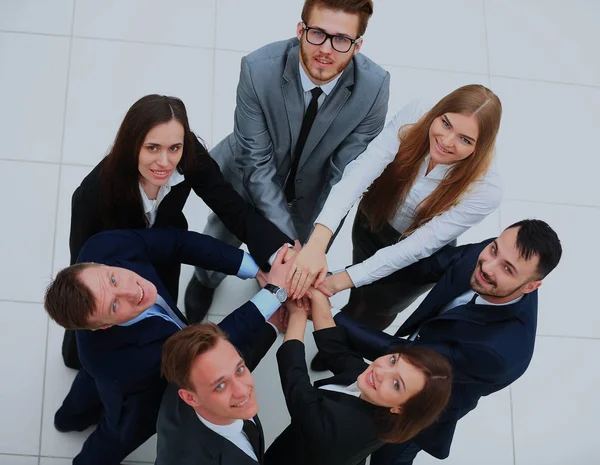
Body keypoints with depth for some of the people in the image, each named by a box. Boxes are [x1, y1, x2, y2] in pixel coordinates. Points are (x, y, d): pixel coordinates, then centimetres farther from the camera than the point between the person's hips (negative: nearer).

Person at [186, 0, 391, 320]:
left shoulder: (374, 87, -30)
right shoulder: (258, 69, -33)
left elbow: (347, 176, -22)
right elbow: (257, 162, -27)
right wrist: (286, 239, -31)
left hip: (312, 190, 1)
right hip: (251, 175, -1)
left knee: (297, 268, 19)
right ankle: (205, 280, 58)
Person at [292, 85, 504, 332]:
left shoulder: (484, 191, -35)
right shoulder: (414, 116, -31)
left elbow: (418, 246, -32)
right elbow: (359, 172, -42)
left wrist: (339, 281, -36)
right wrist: (317, 243, -56)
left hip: (417, 261, -1)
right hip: (373, 221, 1)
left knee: (365, 318, 11)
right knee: (359, 299, 16)